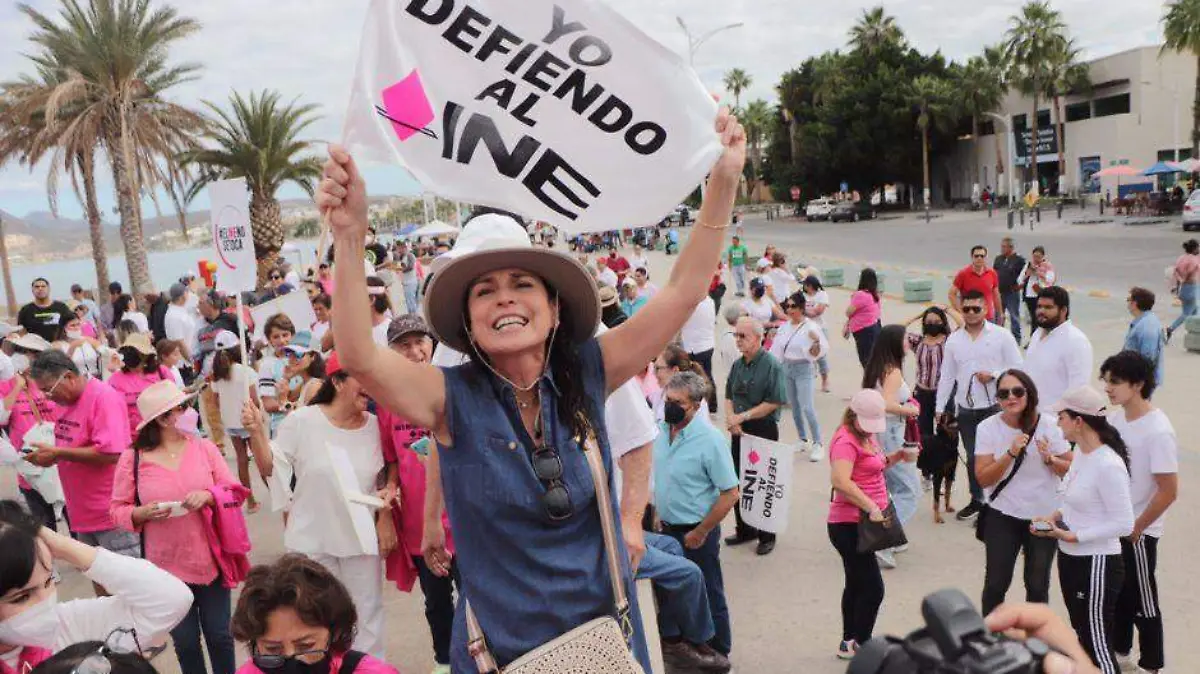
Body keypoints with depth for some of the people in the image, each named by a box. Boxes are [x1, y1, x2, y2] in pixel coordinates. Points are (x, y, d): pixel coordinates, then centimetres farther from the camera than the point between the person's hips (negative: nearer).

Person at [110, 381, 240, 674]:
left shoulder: (205, 447, -3)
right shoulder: (132, 459, -7)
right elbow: (118, 510, -1)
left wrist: (208, 496, -20)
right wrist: (143, 513, -21)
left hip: (210, 560, 1)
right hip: (167, 567, -1)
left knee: (219, 635, 12)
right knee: (185, 642, 14)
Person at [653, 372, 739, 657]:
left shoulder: (710, 440, -22)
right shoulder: (661, 430, -3)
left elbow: (730, 494, -20)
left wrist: (700, 533, -16)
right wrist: (657, 515, 10)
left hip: (695, 533, -6)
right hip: (667, 528, 6)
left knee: (708, 597, 10)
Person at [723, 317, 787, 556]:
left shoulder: (771, 365, -14)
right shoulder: (738, 364, 7)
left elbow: (774, 402, -18)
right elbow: (729, 395, 15)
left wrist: (742, 416, -17)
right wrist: (731, 419, -4)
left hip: (763, 431, -6)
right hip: (739, 431, 6)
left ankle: (767, 536, 18)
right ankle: (744, 529, 29)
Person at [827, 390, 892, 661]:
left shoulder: (866, 436, 12)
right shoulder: (846, 441, -18)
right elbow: (840, 481, -31)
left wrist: (891, 459, 2)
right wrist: (871, 507, -33)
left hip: (860, 523, 10)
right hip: (849, 525, -10)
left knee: (857, 585, 18)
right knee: (873, 589, -6)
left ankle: (849, 643, 29)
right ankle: (860, 645, 6)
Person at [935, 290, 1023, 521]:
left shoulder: (1002, 336, -4)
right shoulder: (954, 340, 5)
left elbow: (1017, 368, -2)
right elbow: (947, 376, 9)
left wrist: (993, 375, -18)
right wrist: (939, 407, 7)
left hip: (995, 407, -3)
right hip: (966, 409, 4)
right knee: (972, 457, 14)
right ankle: (976, 500, 29)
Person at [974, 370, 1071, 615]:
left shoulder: (1049, 425, -8)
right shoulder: (988, 428, -10)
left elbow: (1070, 470, -1)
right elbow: (983, 479, -12)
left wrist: (1049, 458, -21)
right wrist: (1011, 453, -25)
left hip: (1045, 515, 1)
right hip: (1003, 516, -1)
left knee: (1038, 585, 14)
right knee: (996, 584, 2)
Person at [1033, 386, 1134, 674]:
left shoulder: (1109, 465, -24)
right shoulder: (1080, 451, 3)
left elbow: (1124, 524, -22)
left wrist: (1072, 536, -21)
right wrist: (1056, 516, 0)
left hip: (1096, 564, -9)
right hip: (1070, 558, 9)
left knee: (1097, 644, 4)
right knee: (1082, 636, 22)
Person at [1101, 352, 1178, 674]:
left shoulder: (1157, 431, -23)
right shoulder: (1115, 419, -2)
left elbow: (1168, 492, -20)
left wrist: (1136, 528, -13)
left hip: (1138, 532, -6)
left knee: (1142, 599, 8)